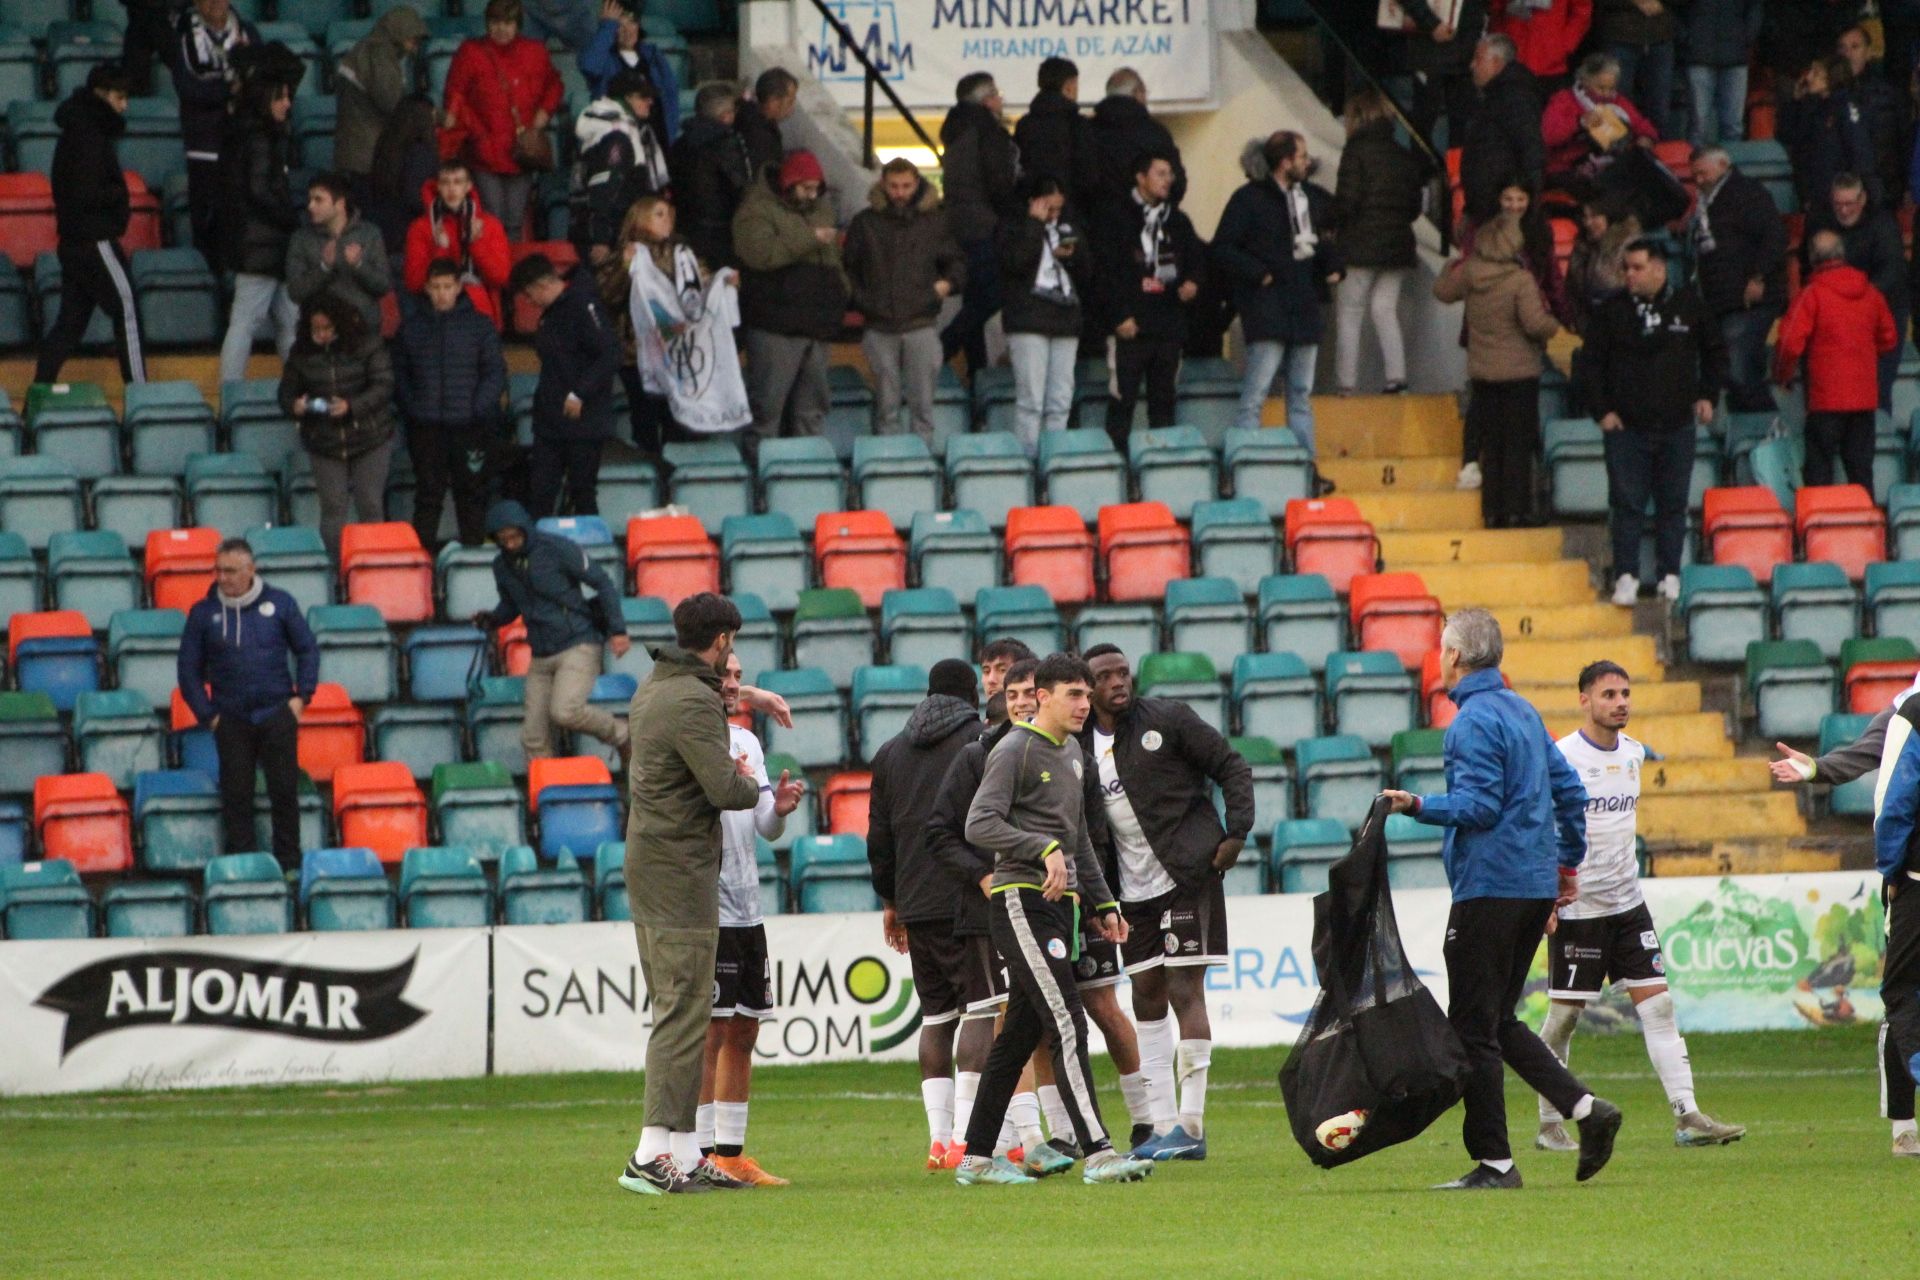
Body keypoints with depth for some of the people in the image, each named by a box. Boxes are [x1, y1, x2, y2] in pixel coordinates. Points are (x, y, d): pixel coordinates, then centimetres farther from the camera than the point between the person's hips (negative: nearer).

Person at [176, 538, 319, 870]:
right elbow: (189, 669, 8)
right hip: (231, 719, 0)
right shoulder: (203, 613, 2)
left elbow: (307, 649, 10)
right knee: (236, 793, 1)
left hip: (277, 714, 0)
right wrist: (206, 715, 1)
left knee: (284, 790, 2)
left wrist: (302, 695, 1)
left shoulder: (279, 604, 2)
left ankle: (289, 863, 11)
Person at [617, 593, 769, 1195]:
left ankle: (685, 1151, 12)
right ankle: (654, 1152, -13)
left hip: (647, 861, 10)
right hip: (681, 868, -10)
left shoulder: (652, 689, 14)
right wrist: (759, 788, 1)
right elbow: (725, 789, -22)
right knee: (684, 1013, -10)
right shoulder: (694, 703, -17)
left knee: (678, 1010, 11)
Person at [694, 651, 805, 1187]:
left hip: (748, 910, 8)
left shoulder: (746, 742, 16)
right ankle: (703, 1156, -7)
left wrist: (779, 809, -5)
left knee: (743, 1034, 9)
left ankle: (732, 1152, 14)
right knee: (710, 1033, -9)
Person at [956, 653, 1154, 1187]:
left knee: (1019, 1035, 10)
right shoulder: (1015, 751, -8)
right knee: (1068, 1026, -15)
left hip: (1058, 903, 9)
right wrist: (1045, 849, -27)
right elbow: (980, 824, -19)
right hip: (1021, 899, -9)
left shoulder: (1073, 753, 19)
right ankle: (1097, 1152, -19)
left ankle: (976, 1157, 14)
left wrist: (1103, 903, 23)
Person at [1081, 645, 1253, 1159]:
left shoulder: (1166, 719, -5)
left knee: (1185, 993, -9)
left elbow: (1232, 767, -1)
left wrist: (1236, 833, -11)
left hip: (1187, 878, -6)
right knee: (1147, 1002, 7)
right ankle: (1160, 1124, 12)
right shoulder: (1079, 746, 7)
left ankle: (1191, 1125, -9)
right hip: (1133, 891, 6)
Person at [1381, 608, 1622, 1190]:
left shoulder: (1473, 722, -13)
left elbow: (1480, 807, -19)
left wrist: (1418, 806, -22)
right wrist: (1568, 862, 25)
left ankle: (1493, 1162, -4)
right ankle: (1585, 1107, 2)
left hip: (1490, 887, -9)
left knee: (1473, 1028, -4)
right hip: (1536, 883, 9)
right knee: (1498, 1021, 16)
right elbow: (1569, 788, 19)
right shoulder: (1522, 711, 16)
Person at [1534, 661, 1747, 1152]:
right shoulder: (1562, 758, -11)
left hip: (1628, 903, 6)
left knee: (1658, 1005, -2)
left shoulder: (1634, 754, 9)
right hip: (1576, 909, -6)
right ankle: (1550, 1125, 12)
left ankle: (1688, 1117, -6)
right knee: (1564, 1017, 0)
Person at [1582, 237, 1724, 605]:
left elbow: (1715, 350, 16)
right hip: (1627, 426, -1)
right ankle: (1626, 576, 3)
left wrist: (1707, 395, 8)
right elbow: (1592, 363, 6)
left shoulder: (1688, 305, 2)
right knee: (1627, 504, -2)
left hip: (1677, 425, 1)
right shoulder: (1613, 311, 0)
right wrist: (1601, 410, -2)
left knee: (1673, 504, 5)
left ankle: (1670, 574, 13)